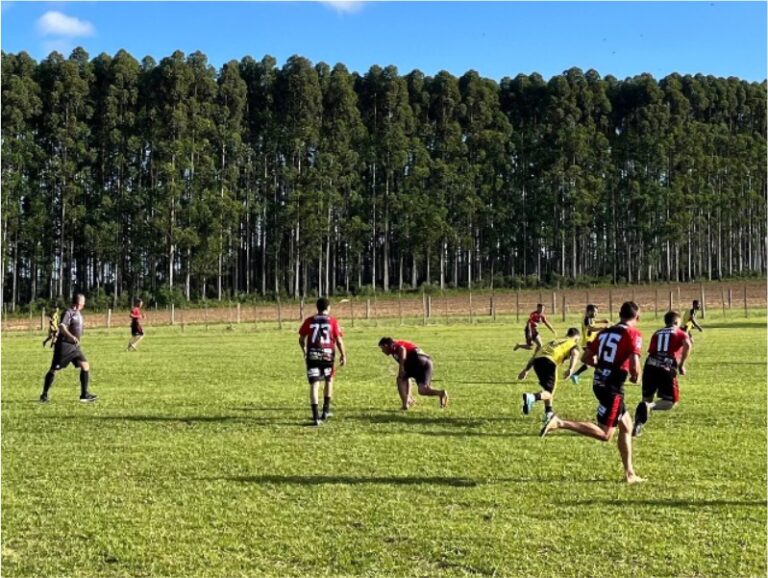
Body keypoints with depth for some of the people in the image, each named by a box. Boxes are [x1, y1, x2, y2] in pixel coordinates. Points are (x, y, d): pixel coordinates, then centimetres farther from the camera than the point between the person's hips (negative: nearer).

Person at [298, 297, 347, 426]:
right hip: (328, 355, 0)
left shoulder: (309, 321, 3)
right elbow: (339, 340, -3)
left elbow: (301, 339, 6)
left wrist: (304, 351, 24)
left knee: (314, 384, -1)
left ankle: (316, 417, -8)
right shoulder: (333, 321, -1)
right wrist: (343, 355, 8)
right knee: (329, 380, 22)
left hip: (312, 355, 0)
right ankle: (325, 411, 22)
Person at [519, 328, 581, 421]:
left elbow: (536, 354, 32)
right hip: (549, 361, -6)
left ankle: (548, 412, 23)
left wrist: (526, 370, 32)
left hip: (537, 360, 6)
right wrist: (571, 369, -19)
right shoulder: (573, 344, 23)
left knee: (547, 388, 27)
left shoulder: (555, 340, 38)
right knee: (549, 393, -5)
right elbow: (575, 354, -2)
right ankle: (531, 397, -33)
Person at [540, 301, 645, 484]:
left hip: (599, 383, 8)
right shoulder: (633, 334, -9)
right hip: (613, 388, -8)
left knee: (626, 426, 18)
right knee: (605, 434, -4)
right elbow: (634, 365, -19)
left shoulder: (605, 332, 12)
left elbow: (586, 357, 14)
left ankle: (629, 474, 21)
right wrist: (636, 377, 2)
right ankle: (560, 423, -16)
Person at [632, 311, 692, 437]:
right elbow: (687, 345, -9)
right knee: (672, 402, 7)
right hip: (667, 369, -4)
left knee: (647, 398, 21)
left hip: (650, 367, 4)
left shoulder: (657, 333, 23)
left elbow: (651, 351, 16)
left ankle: (638, 424, 6)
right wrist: (682, 365, -2)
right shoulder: (681, 333, 13)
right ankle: (649, 406, -21)